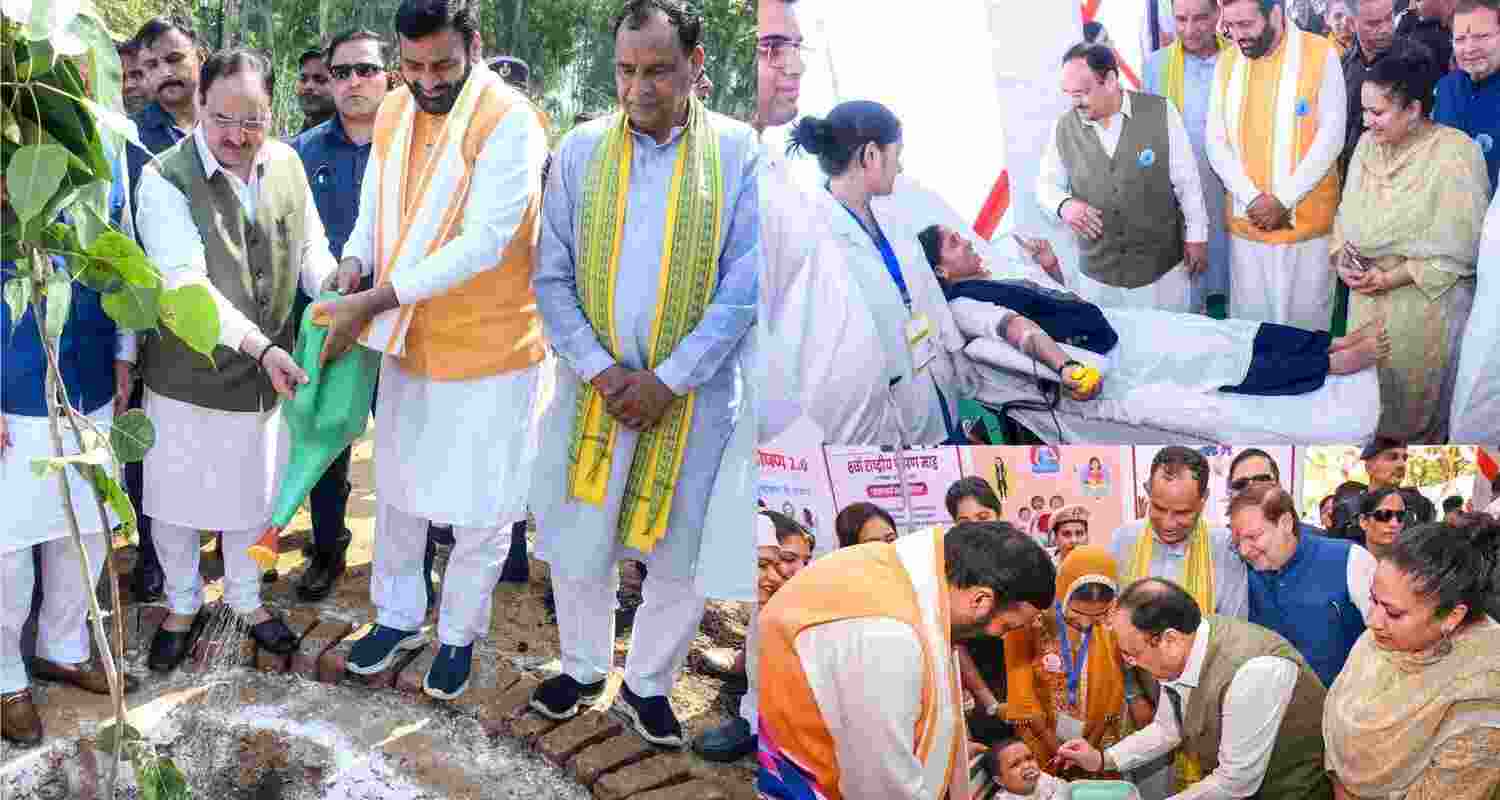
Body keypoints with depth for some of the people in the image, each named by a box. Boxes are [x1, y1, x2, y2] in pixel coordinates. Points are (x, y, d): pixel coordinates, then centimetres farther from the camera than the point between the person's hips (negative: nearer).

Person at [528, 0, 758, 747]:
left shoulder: (739, 152, -6)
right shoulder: (579, 149, 0)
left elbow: (743, 288, -8)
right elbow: (551, 277, 1)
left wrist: (668, 381, -14)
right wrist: (599, 370, -11)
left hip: (694, 394, -1)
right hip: (594, 386, 2)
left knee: (682, 556, 10)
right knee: (577, 546, 12)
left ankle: (647, 685, 31)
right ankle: (583, 665, 36)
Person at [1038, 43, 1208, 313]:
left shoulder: (1160, 113, -10)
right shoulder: (1065, 127, -4)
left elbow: (1187, 181, -4)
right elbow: (1046, 182, 8)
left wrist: (1196, 237, -1)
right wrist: (1064, 205, -13)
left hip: (1163, 267, -2)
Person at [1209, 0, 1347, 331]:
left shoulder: (1320, 54, -6)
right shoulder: (1226, 61, 5)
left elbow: (1331, 137, -9)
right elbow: (1216, 141, 3)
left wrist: (1283, 201, -13)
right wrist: (1252, 198, -11)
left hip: (1306, 221, -3)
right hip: (1246, 221, 3)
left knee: (1305, 322, 4)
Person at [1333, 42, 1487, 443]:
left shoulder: (1454, 155, -18)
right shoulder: (1368, 144, 2)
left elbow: (1459, 249, -17)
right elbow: (1348, 212, 11)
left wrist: (1391, 278, -19)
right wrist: (1340, 256, -7)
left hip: (1425, 301, -5)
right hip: (1366, 294, 5)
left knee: (1414, 392, 8)